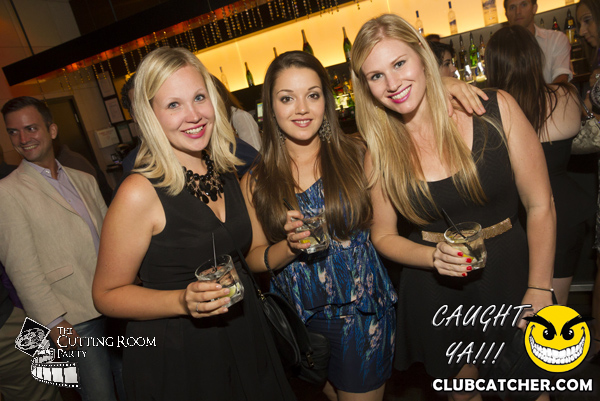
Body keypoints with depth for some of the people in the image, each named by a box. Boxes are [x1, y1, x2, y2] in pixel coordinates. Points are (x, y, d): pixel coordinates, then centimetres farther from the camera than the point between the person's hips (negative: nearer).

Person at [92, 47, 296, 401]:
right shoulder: (140, 192, -22)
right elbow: (107, 294, -14)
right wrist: (184, 302, -27)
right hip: (175, 359, -6)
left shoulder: (226, 172, -2)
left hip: (246, 338, 6)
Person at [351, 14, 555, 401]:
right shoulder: (380, 153, -7)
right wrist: (434, 257, -15)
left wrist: (539, 291, -8)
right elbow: (383, 235, 2)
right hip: (435, 296, 1)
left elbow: (540, 205, -6)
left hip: (511, 277, 0)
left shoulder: (496, 110, -10)